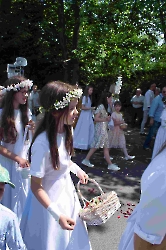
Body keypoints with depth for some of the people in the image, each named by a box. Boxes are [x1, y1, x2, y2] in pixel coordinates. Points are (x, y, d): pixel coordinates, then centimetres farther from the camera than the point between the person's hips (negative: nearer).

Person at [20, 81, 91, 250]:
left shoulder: (65, 131, -9)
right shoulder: (42, 143, -33)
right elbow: (36, 187, -24)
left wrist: (77, 169, 6)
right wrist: (57, 215, -27)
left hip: (67, 191, 7)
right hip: (50, 200, -7)